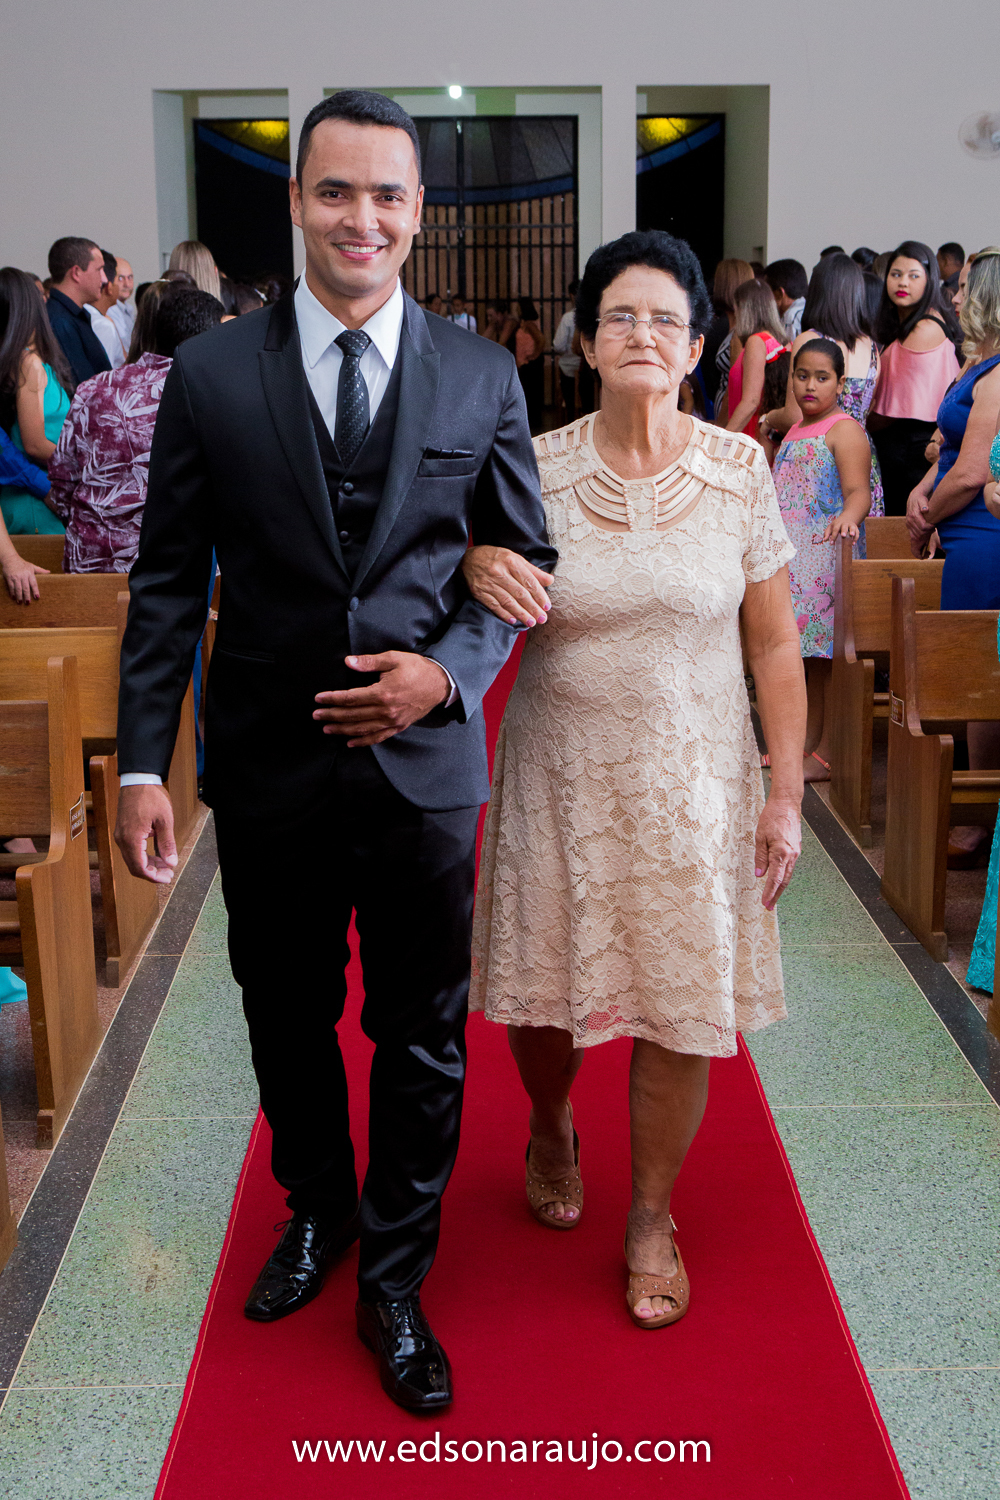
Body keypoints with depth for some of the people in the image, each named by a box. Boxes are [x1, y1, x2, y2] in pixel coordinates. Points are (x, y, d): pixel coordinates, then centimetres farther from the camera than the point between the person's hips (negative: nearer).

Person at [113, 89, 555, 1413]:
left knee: (423, 1039, 10)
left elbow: (524, 562, 5)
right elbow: (167, 582, -1)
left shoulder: (482, 378, -1)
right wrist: (142, 765, -5)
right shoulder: (210, 373, -3)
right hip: (268, 760, 1)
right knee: (286, 1018, 18)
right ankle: (316, 1212, 45)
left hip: (425, 757, 0)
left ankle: (394, 1282, 31)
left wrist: (448, 670, -13)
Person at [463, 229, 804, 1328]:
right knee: (543, 989, 10)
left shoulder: (740, 471, -4)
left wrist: (786, 793, -4)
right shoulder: (536, 467, -5)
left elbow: (775, 644, -1)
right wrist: (476, 568, -20)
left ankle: (651, 1215, 28)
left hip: (693, 781, 0)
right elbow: (472, 597, 5)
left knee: (681, 1013, 3)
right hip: (559, 774, 0)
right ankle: (551, 1131, 45)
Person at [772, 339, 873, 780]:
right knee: (805, 654, 13)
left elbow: (858, 490, -21)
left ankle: (827, 756, -1)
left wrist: (848, 516, -42)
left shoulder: (844, 429, -9)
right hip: (794, 560, 9)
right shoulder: (796, 431, 19)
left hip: (826, 554, -9)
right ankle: (806, 742, 22)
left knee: (825, 655, -6)